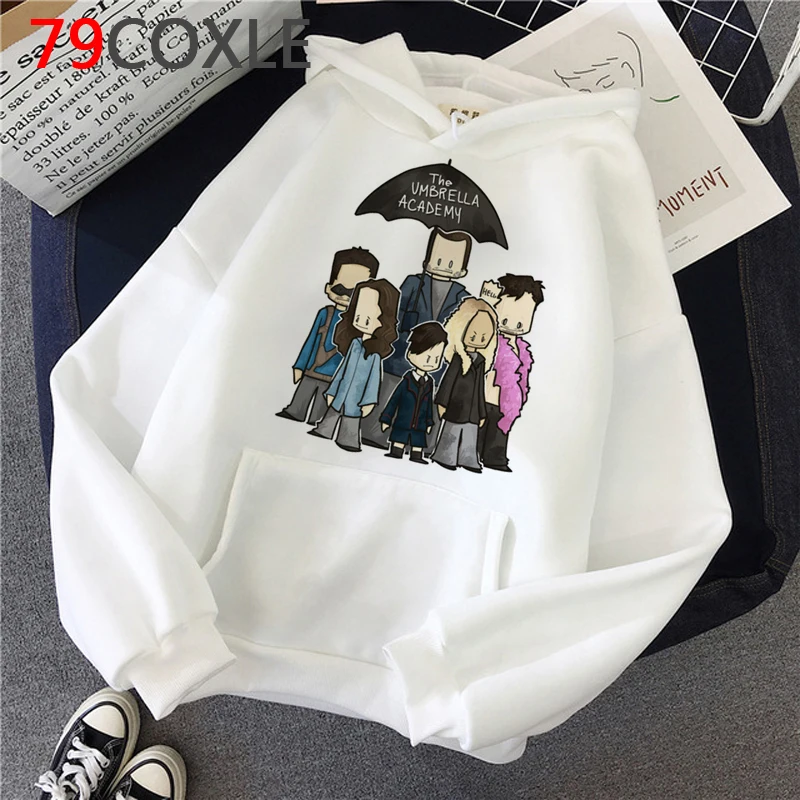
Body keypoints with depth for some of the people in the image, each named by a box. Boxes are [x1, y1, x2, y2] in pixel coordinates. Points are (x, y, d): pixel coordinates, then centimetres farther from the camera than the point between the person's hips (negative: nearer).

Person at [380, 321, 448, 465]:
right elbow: (394, 399, -7)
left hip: (420, 426, 4)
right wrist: (386, 418, -5)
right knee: (398, 444, 5)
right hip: (402, 423, -4)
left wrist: (429, 422, 15)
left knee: (418, 443, 11)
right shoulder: (407, 379, -13)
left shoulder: (430, 382, -1)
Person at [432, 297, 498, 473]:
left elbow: (481, 388, 11)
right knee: (451, 432, 5)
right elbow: (448, 381, -9)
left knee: (470, 435, 12)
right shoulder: (459, 358, -12)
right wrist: (442, 402, -11)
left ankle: (467, 459, 22)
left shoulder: (481, 361, 5)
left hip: (472, 408, 6)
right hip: (457, 405, -6)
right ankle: (445, 457, 17)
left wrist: (482, 412, 14)